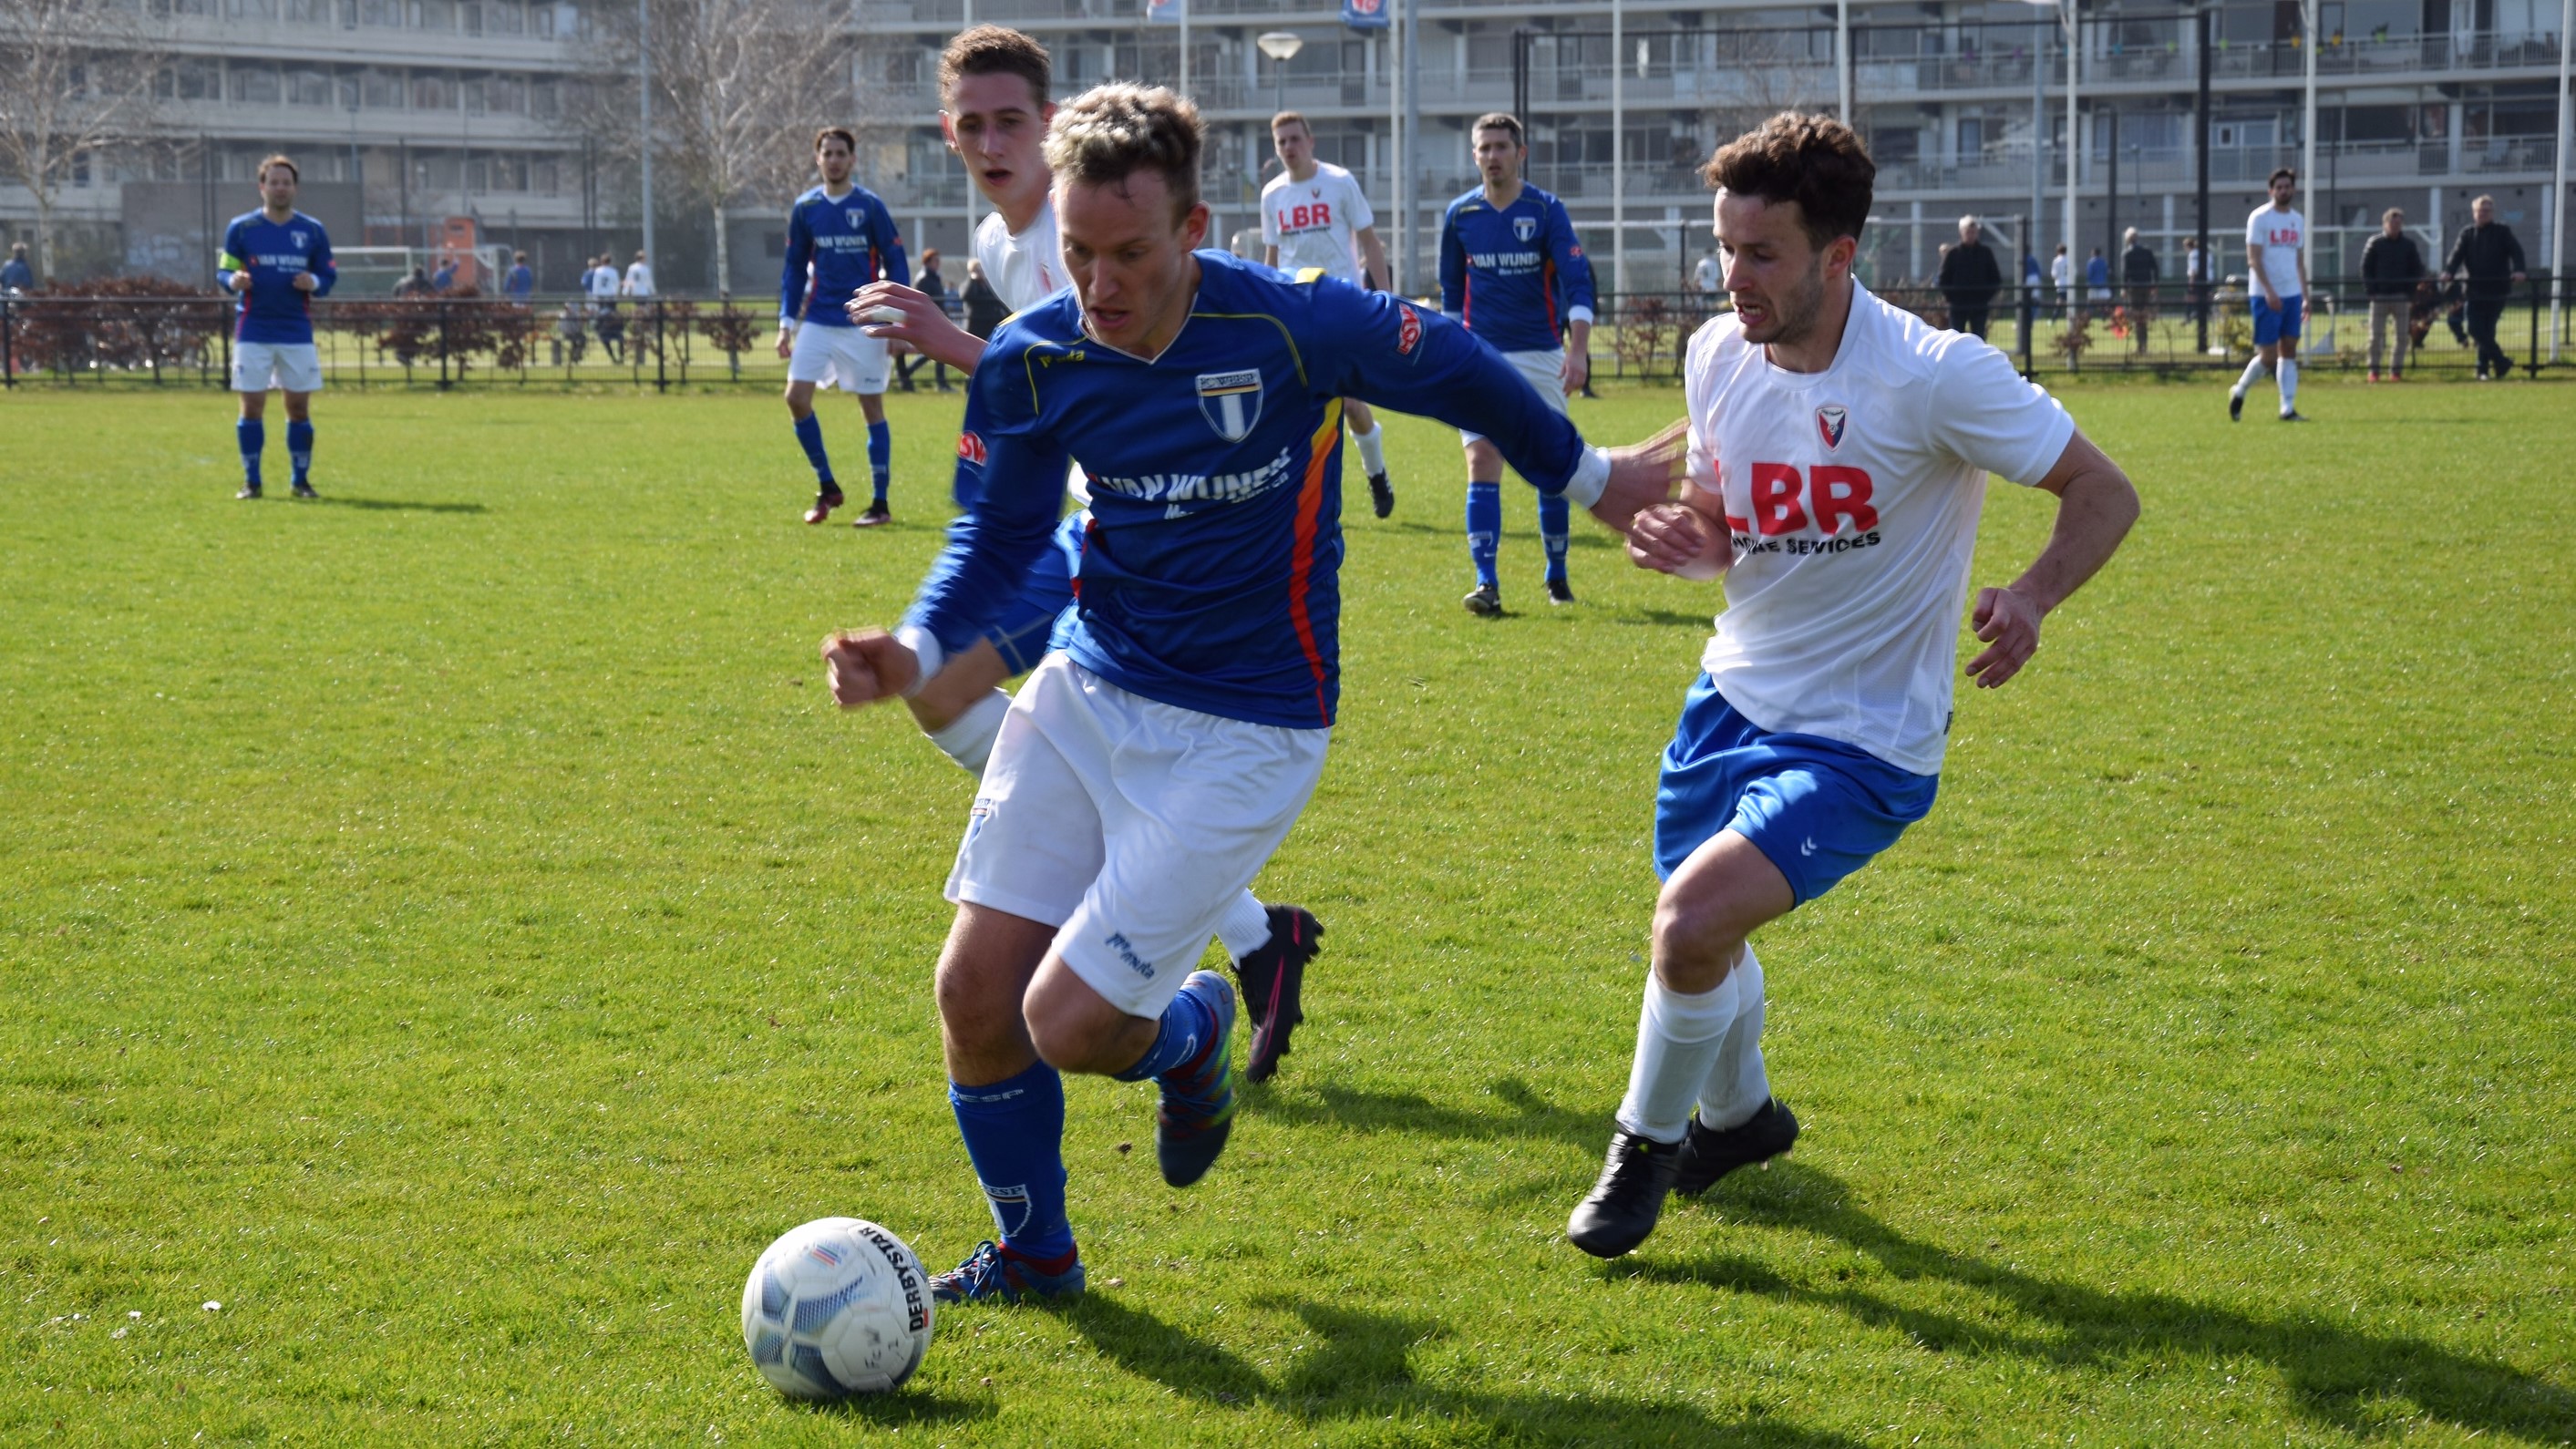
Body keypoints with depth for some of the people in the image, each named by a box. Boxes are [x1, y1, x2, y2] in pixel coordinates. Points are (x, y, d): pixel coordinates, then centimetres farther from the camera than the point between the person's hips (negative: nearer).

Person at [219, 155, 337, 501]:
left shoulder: (312, 231, 6)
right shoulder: (241, 228, 2)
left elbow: (329, 276, 9)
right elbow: (224, 270, 5)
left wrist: (314, 282, -14)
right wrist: (233, 280, -18)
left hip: (297, 332, 1)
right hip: (253, 332, -1)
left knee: (299, 407, 3)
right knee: (252, 406, -2)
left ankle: (301, 480, 14)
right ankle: (251, 481, 6)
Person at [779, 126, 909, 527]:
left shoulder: (870, 207, -5)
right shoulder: (804, 208, 5)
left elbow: (895, 264, -2)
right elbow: (794, 268, 12)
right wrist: (786, 321, 5)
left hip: (864, 324, -3)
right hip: (817, 322, 3)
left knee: (872, 407, 0)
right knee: (796, 396, -8)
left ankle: (880, 504, 7)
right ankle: (826, 488, 7)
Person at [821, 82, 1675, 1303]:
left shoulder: (1295, 327, -20)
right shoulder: (1031, 362, -9)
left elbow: (1457, 373, -1)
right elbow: (997, 537, 6)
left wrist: (1590, 479, 14)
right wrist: (917, 650, -13)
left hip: (1244, 731, -4)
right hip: (1086, 690, 4)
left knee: (1070, 1023, -12)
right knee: (975, 990, -2)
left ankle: (1188, 1032, 27)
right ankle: (1033, 1258, 24)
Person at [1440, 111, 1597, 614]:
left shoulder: (1547, 211, -5)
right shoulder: (1459, 215, 4)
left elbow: (1576, 284, -11)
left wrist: (1578, 351, -23)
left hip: (1541, 357, -1)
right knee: (1482, 464, -11)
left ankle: (1557, 574, 21)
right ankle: (1486, 584, -14)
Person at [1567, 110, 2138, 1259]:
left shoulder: (1936, 376, -23)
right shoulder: (1719, 355, -4)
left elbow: (2104, 493, -14)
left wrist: (2032, 597, -33)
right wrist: (1687, 542, -13)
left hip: (1860, 742, -6)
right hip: (1736, 694, 6)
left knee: (1696, 916, -22)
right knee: (1699, 928, 18)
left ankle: (1647, 1143, 5)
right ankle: (1737, 1112, 51)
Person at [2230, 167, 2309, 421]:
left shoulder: (2298, 220, 14)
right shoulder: (2259, 218, -6)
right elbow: (2254, 259, -11)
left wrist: (2305, 296, 13)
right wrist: (2269, 291, -20)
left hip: (2292, 295, 6)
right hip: (2266, 295, -6)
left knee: (2289, 351, 2)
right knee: (2268, 356, -7)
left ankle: (2288, 409, 2)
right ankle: (2239, 393, 15)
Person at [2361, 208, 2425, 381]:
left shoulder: (2409, 245, 6)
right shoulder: (2375, 243, 2)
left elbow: (2417, 270, 8)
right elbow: (2366, 269, 2)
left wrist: (2411, 293, -3)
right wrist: (2371, 291, -8)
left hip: (2402, 297, 2)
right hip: (2380, 297, -1)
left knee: (2403, 336, -1)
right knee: (2376, 335, -2)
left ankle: (2396, 370, 7)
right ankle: (2374, 370, 6)